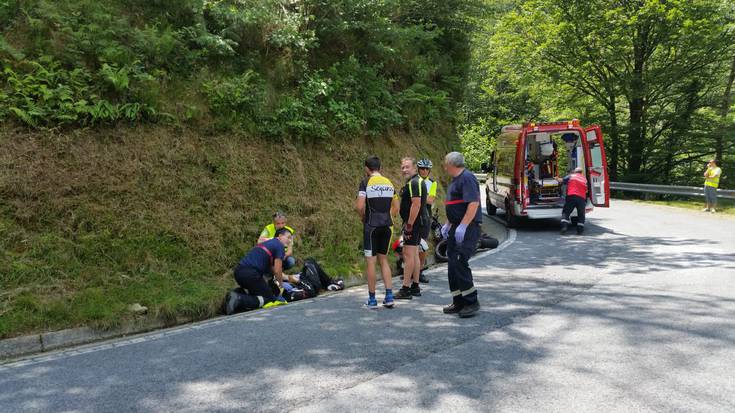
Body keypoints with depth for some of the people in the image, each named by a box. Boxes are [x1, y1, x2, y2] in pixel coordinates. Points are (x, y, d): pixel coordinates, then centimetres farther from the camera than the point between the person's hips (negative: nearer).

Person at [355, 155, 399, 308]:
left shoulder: (366, 182, -7)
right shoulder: (389, 183, 11)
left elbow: (359, 206, -16)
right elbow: (396, 207, 13)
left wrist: (363, 218, 1)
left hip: (372, 226, -5)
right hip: (387, 225, 5)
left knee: (370, 261, 2)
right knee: (383, 259, 15)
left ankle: (372, 299, 6)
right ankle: (389, 296, 10)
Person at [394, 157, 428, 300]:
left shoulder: (414, 183, -16)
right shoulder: (412, 182, 18)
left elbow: (416, 204, -24)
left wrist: (409, 225, -23)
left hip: (414, 223, -11)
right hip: (417, 223, 11)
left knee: (408, 254, -9)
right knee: (414, 254, 14)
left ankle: (406, 289, -8)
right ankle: (415, 287, 20)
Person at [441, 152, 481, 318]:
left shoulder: (467, 178, -14)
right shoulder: (455, 180, 18)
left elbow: (474, 203, -23)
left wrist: (462, 226, -26)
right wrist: (448, 224, 23)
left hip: (467, 228, -10)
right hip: (456, 228, 10)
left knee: (460, 263, -13)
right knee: (453, 265, 10)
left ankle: (472, 302, -3)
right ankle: (459, 302, 18)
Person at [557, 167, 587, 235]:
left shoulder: (571, 176, 11)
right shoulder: (584, 179, 19)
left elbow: (561, 180, 9)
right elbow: (586, 190, 18)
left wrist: (557, 178, 29)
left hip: (571, 196, -2)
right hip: (582, 198, 2)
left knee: (565, 212, 4)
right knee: (581, 214, 12)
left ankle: (564, 226, -12)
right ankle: (580, 230, 6)